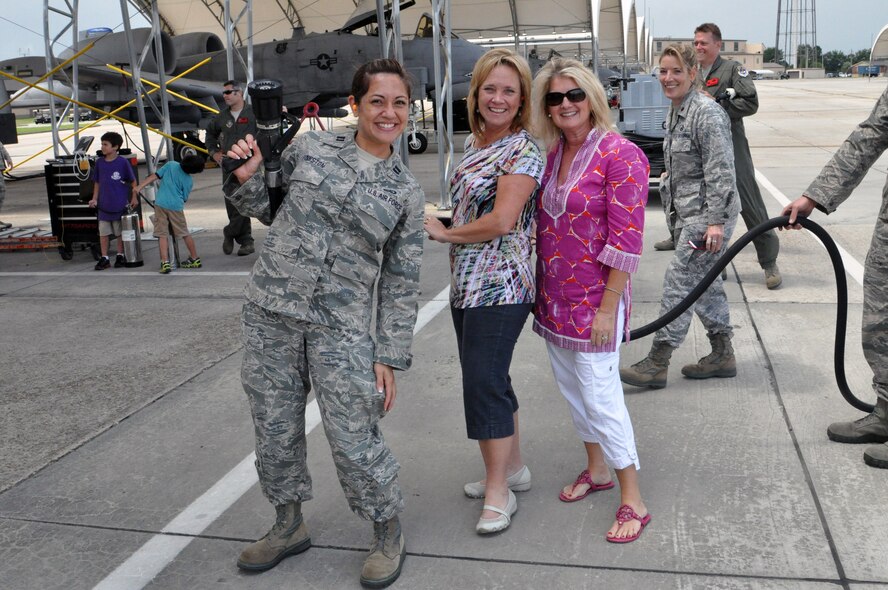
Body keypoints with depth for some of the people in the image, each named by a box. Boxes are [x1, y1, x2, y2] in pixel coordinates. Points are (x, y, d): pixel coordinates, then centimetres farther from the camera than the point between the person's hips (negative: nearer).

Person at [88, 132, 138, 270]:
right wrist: (94, 199, 5)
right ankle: (104, 259, 14)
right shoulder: (99, 162, 2)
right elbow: (97, 182, 11)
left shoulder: (123, 162, -8)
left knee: (121, 232, 9)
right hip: (104, 204, 4)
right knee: (103, 233, 6)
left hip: (120, 205, -3)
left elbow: (133, 181, -1)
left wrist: (134, 197, -3)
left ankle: (120, 256, 22)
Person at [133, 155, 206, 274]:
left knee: (162, 235, 1)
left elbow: (155, 176, -1)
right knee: (185, 234, 14)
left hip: (160, 203, 0)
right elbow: (184, 198, 6)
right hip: (176, 206, 0)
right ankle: (195, 259, 25)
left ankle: (165, 263, -8)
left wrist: (140, 187, -1)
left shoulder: (170, 165, 2)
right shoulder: (189, 181, 2)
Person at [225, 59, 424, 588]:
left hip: (341, 328, -2)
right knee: (275, 430, 13)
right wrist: (248, 177, -4)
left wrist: (390, 356, -1)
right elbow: (267, 209, 17)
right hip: (270, 312, 2)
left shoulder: (407, 192, 2)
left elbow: (402, 283, 3)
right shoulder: (311, 147, 4)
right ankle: (290, 526, 37)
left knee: (354, 441, -1)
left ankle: (389, 533, 25)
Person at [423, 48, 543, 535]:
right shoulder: (473, 143, 13)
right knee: (487, 377, 15)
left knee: (483, 380, -7)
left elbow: (501, 221, -20)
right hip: (466, 283, 9)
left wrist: (445, 233, -7)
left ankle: (499, 492, 6)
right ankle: (512, 468, 31)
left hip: (500, 285, -9)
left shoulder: (523, 151, -12)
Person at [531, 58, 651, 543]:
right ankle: (596, 469, 38)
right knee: (571, 387, 18)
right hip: (553, 297, 7)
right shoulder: (552, 154, 7)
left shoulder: (620, 155, -15)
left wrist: (608, 307, -19)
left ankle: (632, 500, 13)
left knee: (600, 395, -3)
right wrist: (539, 288, 13)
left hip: (594, 300, -7)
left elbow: (625, 241, -18)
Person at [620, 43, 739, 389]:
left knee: (679, 282, -7)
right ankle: (723, 355, 26)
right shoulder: (676, 113, 12)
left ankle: (657, 364, 0)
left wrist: (716, 221, -25)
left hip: (707, 214, -10)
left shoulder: (707, 113, -17)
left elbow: (720, 171, -21)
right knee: (704, 283, 14)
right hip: (689, 214, 10)